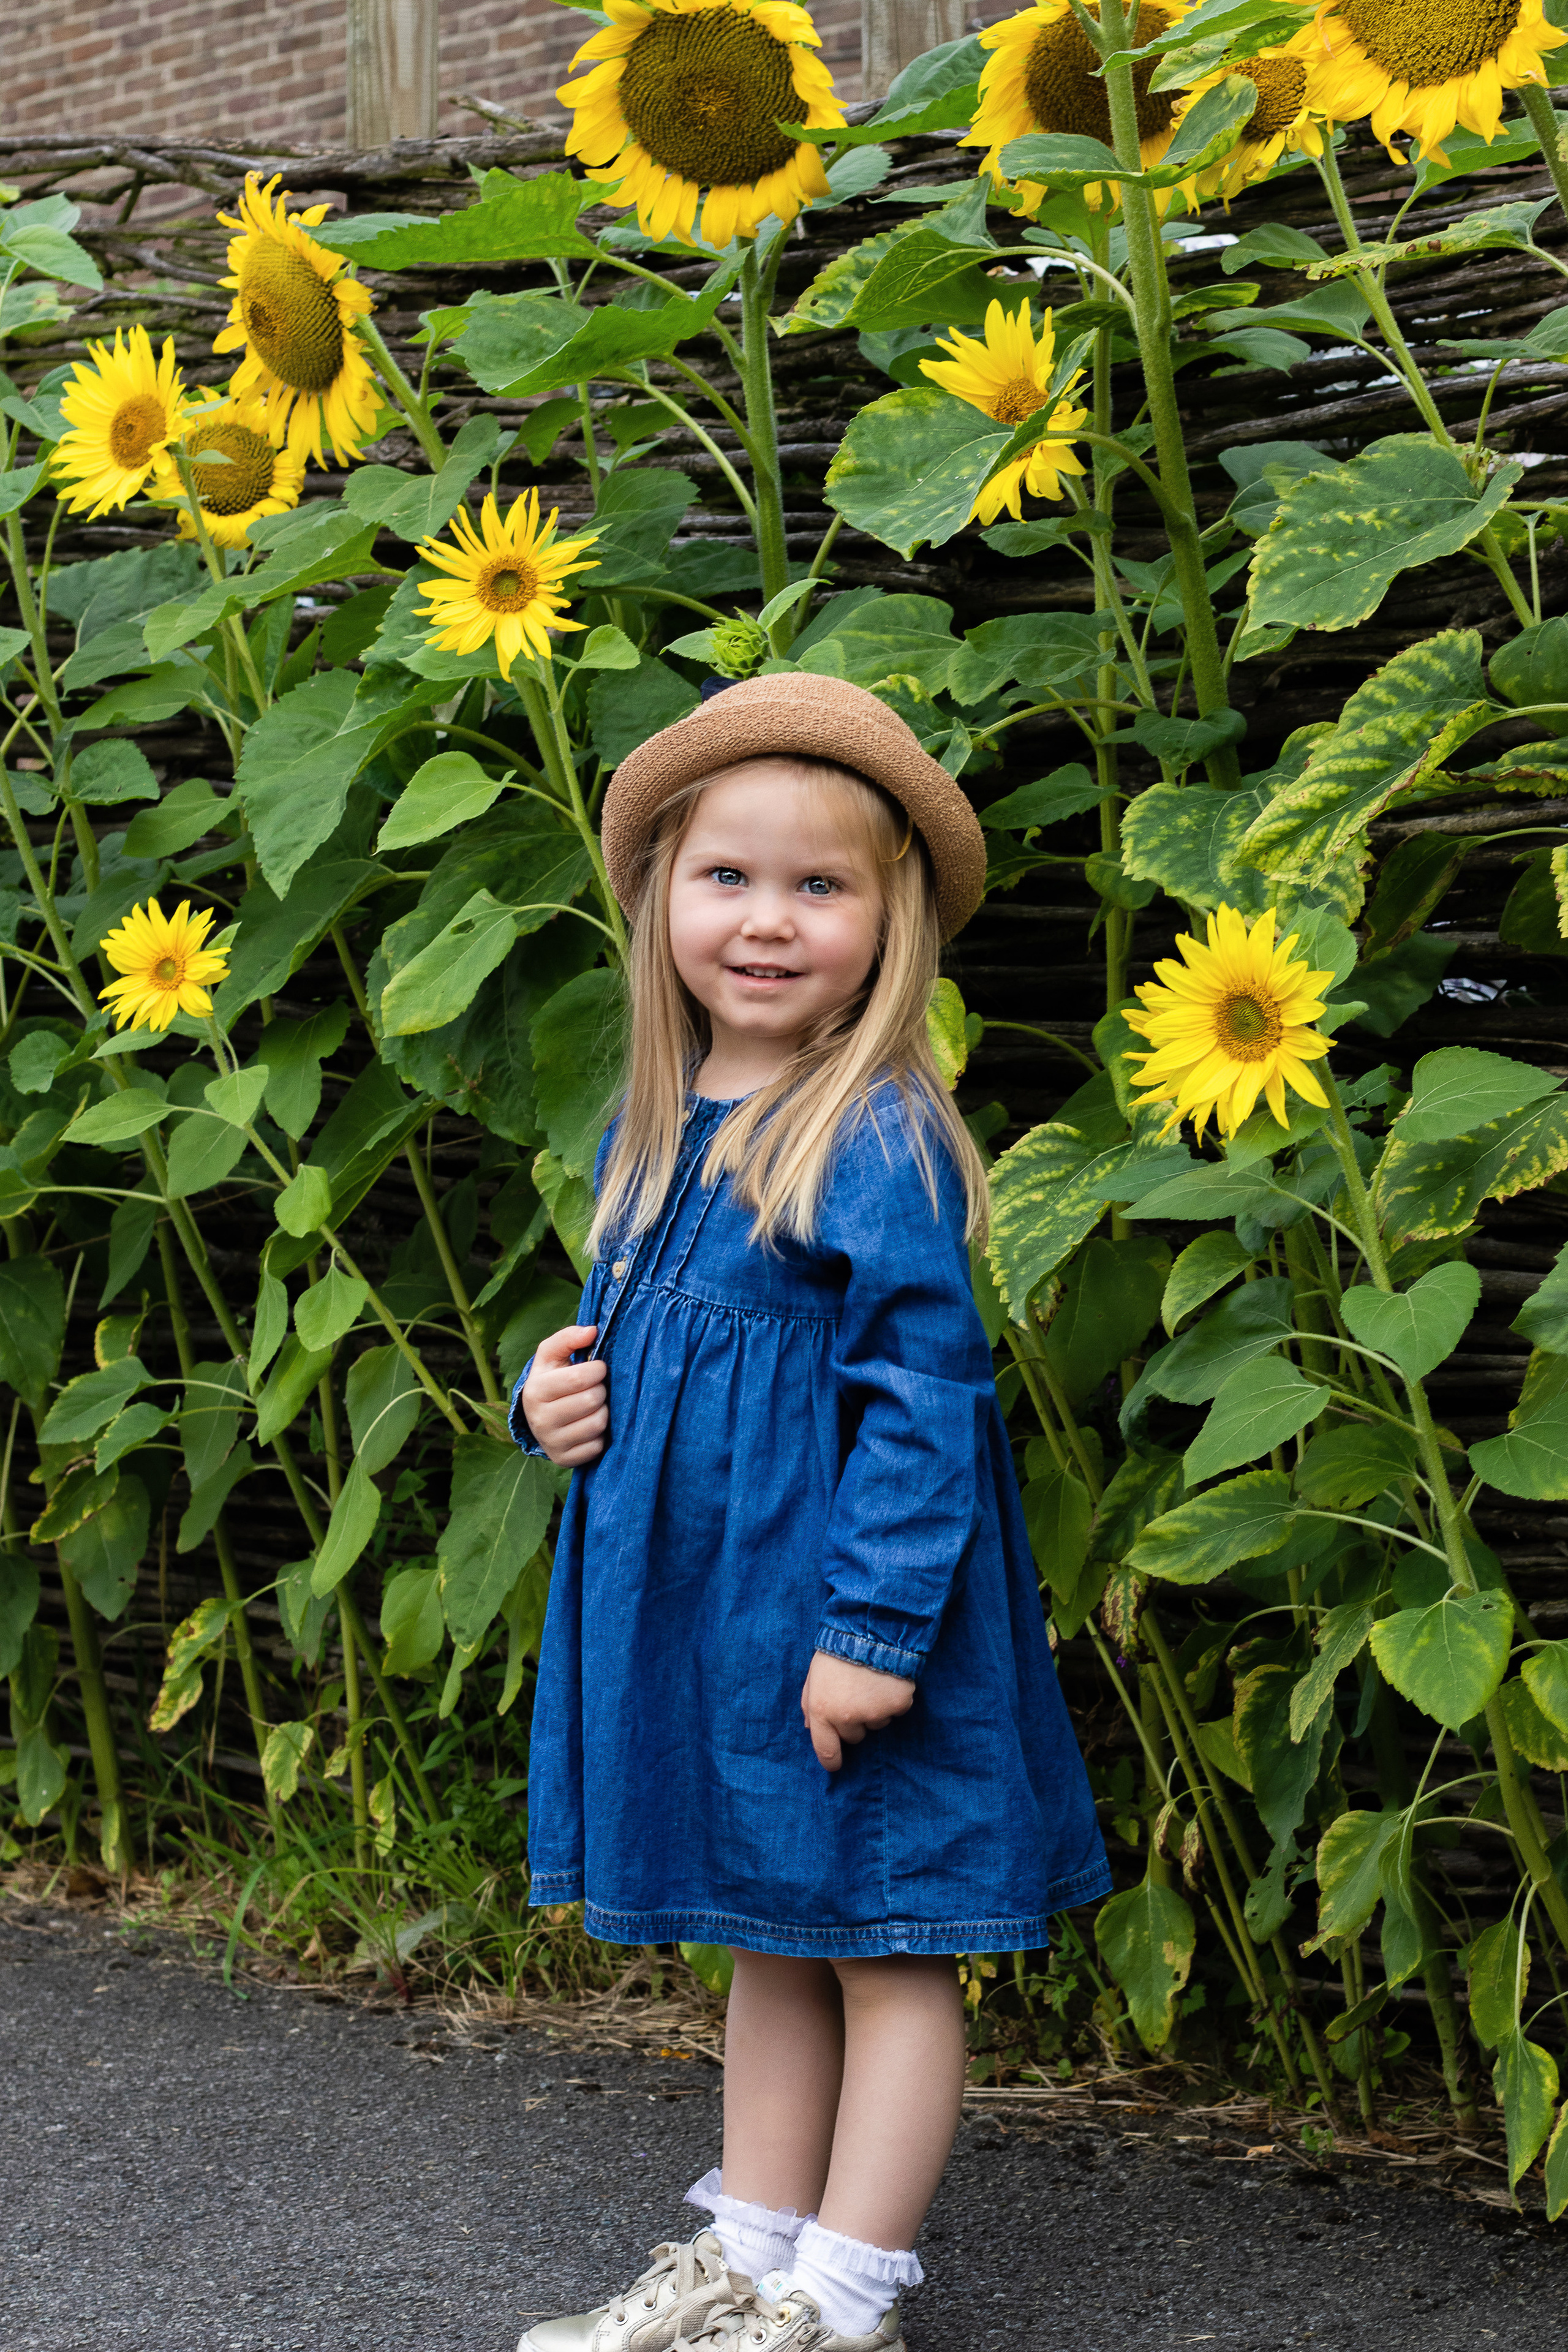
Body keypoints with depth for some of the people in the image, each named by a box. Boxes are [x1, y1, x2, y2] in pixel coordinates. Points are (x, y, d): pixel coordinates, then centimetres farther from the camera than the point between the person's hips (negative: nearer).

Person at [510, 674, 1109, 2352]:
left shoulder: (880, 1140, -16)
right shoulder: (651, 1136, 7)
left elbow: (926, 1394, -18)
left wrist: (876, 1626, -21)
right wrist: (556, 1398, 0)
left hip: (838, 1616, -8)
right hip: (687, 1608, 8)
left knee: (883, 1947, 6)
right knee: (769, 1944, 20)